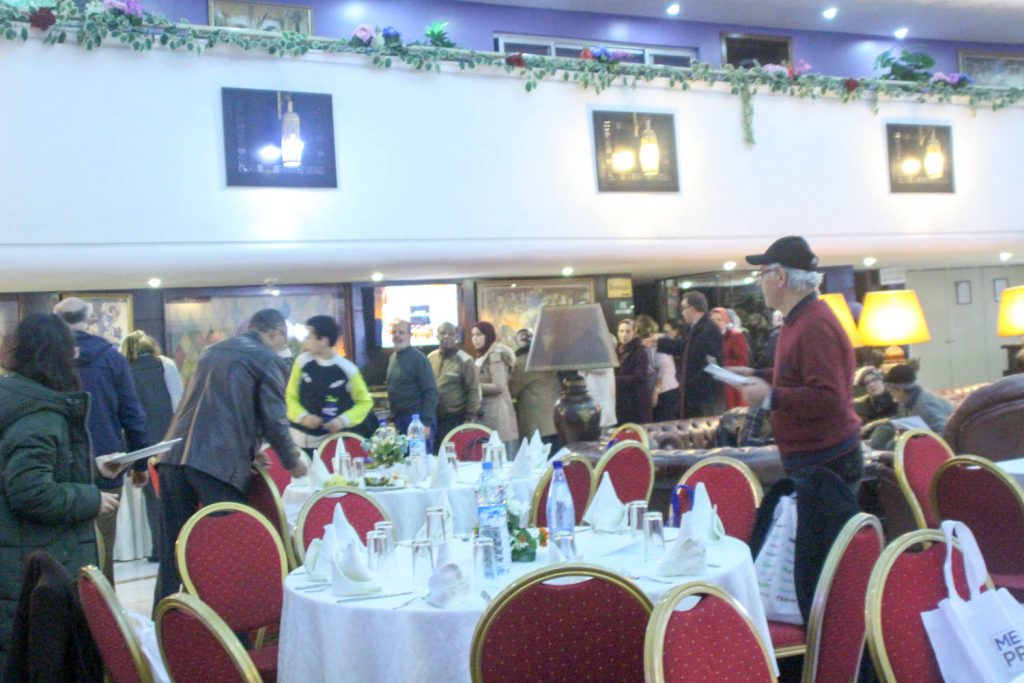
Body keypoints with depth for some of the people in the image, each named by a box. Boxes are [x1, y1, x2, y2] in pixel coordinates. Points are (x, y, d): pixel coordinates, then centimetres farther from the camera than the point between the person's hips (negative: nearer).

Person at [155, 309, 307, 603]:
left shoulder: (211, 351, 23)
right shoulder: (266, 359, 1)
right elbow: (274, 419, -2)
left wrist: (250, 452, 34)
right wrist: (293, 462, 14)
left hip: (174, 457, 7)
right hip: (219, 463, -6)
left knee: (172, 552, 12)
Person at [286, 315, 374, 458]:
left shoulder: (347, 369, -10)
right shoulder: (303, 361, -5)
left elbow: (365, 401, 1)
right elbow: (290, 396, 4)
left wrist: (344, 420, -14)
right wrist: (302, 416, -14)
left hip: (331, 441, -1)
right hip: (300, 440, 2)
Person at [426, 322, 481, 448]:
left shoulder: (464, 360, -6)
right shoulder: (430, 358, 8)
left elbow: (473, 390, -7)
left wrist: (470, 417, -9)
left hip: (455, 419, -4)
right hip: (432, 418, 5)